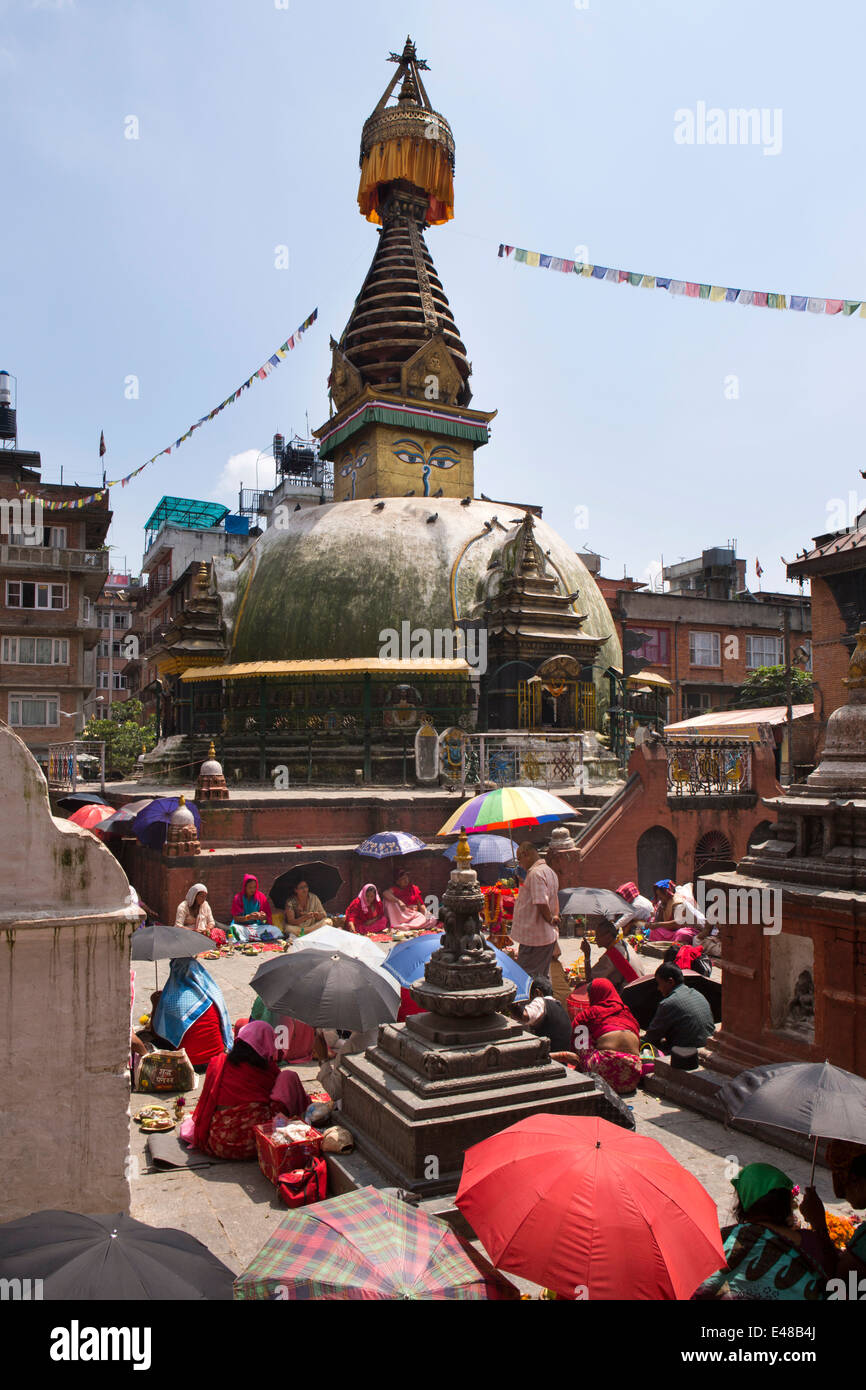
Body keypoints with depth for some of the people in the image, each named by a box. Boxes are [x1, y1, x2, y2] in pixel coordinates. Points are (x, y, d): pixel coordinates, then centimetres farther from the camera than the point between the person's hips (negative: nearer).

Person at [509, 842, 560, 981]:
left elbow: (542, 903, -25)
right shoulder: (549, 871, 14)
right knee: (543, 976, 17)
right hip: (548, 936, 10)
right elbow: (555, 901, 20)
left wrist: (550, 920, -10)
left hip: (533, 937, -10)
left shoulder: (535, 873, -19)